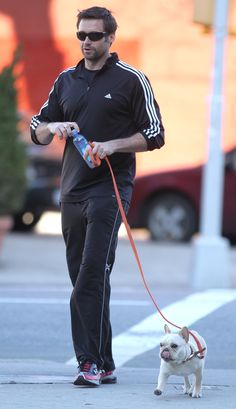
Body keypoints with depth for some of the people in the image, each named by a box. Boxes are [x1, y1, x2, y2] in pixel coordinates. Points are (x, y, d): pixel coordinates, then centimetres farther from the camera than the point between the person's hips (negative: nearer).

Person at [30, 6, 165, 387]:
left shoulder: (131, 79, 0)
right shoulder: (66, 80, 15)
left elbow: (154, 135, -2)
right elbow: (37, 130, 18)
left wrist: (112, 145, -15)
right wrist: (54, 128, -5)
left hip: (110, 187, -6)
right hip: (72, 190, 6)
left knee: (92, 273, -16)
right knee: (83, 278, 6)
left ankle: (90, 362, -18)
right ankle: (104, 365, 12)